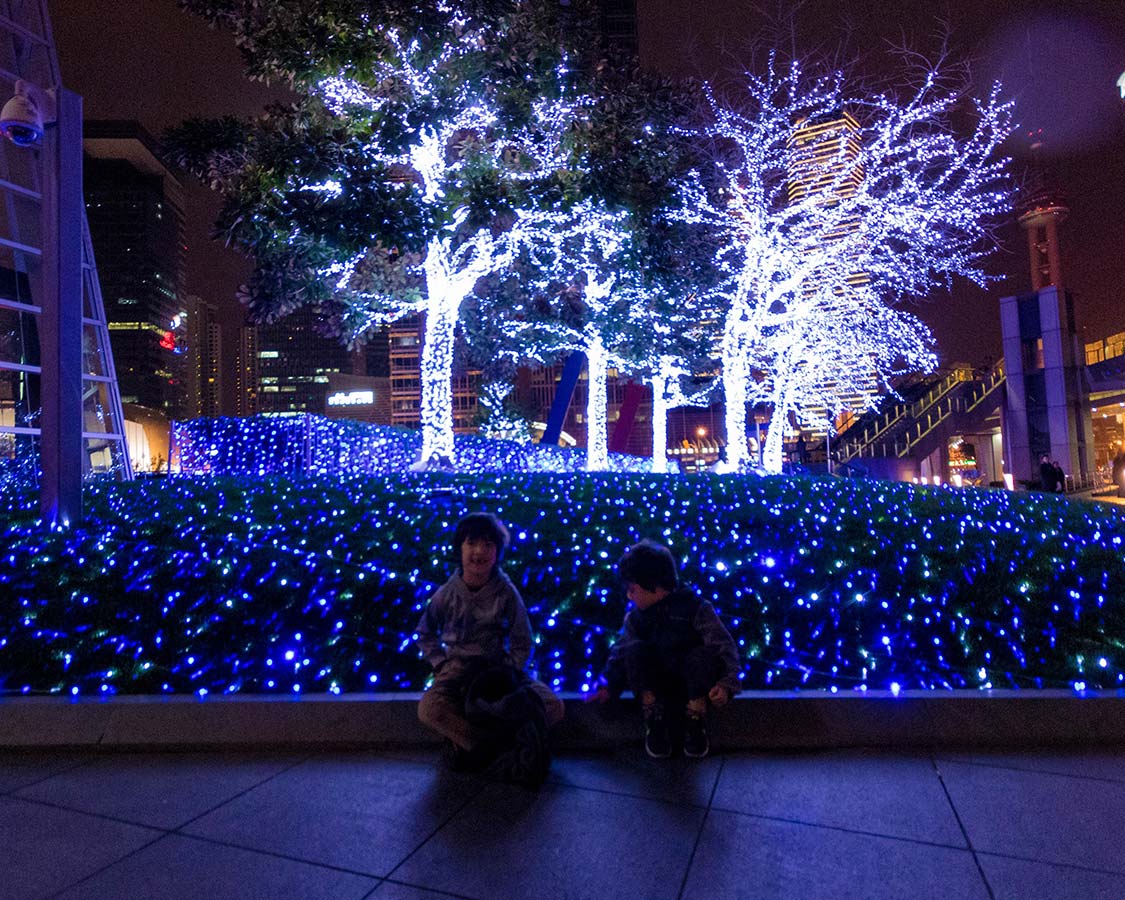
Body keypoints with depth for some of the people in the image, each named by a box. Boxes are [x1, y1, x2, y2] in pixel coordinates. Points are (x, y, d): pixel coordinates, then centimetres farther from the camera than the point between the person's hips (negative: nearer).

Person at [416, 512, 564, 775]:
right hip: (459, 666, 0)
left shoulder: (506, 593, -9)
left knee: (553, 706, -20)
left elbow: (521, 643, 0)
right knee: (429, 708, -33)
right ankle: (504, 746, -21)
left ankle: (471, 743, -16)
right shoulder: (448, 593, -7)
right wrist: (442, 665, -3)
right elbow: (425, 634, 10)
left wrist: (506, 674, -13)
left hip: (500, 667, 1)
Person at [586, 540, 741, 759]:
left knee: (704, 654, -33)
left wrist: (726, 683, -30)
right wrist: (608, 686, -7)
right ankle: (654, 720, -16)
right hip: (656, 685, 3)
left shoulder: (695, 609, -11)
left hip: (692, 682, -3)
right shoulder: (635, 618, 2)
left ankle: (695, 720, -15)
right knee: (635, 651, -25)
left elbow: (724, 645, -17)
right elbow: (621, 652, 5)